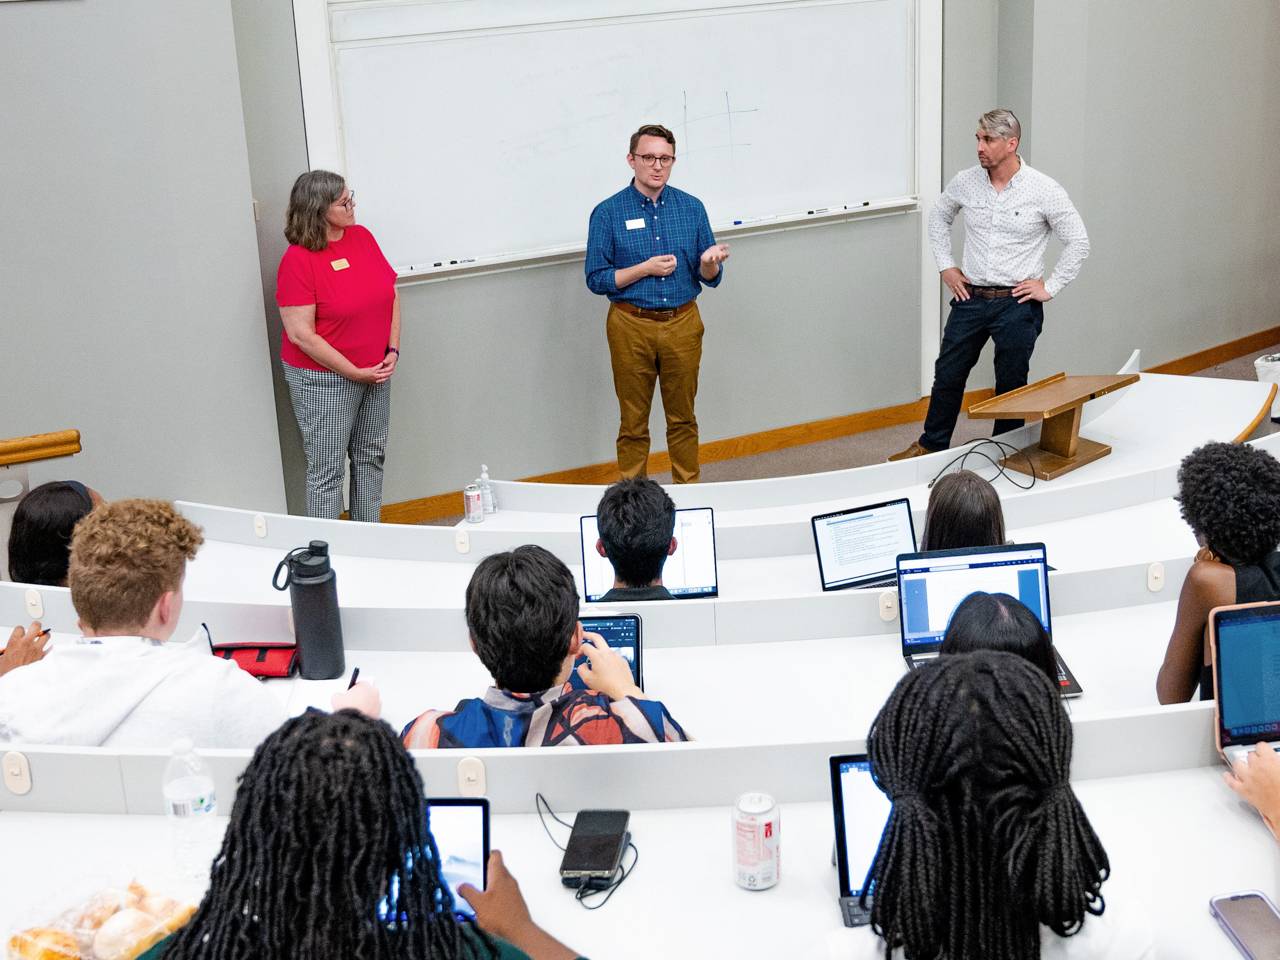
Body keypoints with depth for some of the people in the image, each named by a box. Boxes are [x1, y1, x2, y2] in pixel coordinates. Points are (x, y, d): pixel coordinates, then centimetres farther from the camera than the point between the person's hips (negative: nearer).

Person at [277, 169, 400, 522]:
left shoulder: (362, 236, 2)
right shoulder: (297, 259, -16)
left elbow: (392, 295, 9)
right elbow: (300, 334, -19)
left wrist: (393, 351, -2)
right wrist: (354, 372, -17)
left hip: (376, 371, 7)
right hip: (323, 379, -7)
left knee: (371, 459, 15)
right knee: (327, 471, 1)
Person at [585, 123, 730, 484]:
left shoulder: (691, 208, 2)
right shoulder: (608, 213, -5)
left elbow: (710, 278, 4)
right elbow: (596, 279, -5)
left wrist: (709, 262, -20)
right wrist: (646, 268, -16)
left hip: (683, 324, 2)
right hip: (632, 327, -2)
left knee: (683, 417, 13)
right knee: (634, 423, 8)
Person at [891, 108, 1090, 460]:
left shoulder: (1044, 191, -11)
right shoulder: (966, 182, -1)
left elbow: (1078, 242, -4)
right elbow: (939, 217, 19)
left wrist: (1049, 288, -7)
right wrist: (946, 266, 11)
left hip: (1017, 305, -3)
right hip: (971, 298, 3)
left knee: (1011, 385, 8)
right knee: (947, 375, 10)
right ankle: (932, 446, 26)